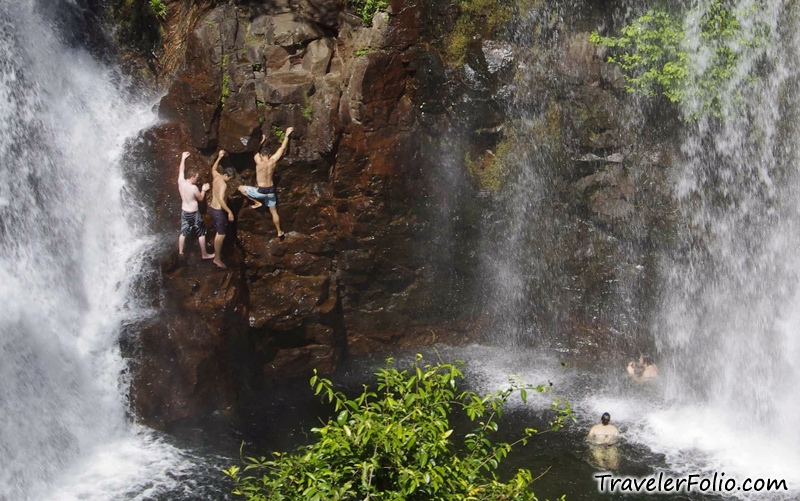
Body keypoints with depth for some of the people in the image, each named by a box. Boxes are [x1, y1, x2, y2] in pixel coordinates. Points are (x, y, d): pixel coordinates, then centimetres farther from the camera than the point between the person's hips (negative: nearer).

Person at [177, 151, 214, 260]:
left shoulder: (181, 182, -9)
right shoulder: (194, 188, -26)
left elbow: (181, 170, 10)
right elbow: (200, 199, -10)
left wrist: (183, 158, 20)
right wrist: (204, 190, 6)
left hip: (184, 212, 7)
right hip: (193, 214, -7)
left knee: (183, 232, 19)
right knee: (201, 233, 7)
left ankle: (180, 251, 30)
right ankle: (204, 254, 14)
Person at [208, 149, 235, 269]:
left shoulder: (216, 176, 3)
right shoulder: (223, 184, -22)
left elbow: (213, 168, 28)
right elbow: (221, 199, -31)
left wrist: (219, 157, 34)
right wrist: (229, 212, -28)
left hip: (212, 209, 10)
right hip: (218, 211, -10)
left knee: (219, 233, 20)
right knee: (221, 235, -4)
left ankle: (217, 253, 29)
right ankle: (217, 259, -1)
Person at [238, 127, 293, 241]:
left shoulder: (259, 162, -18)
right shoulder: (273, 161, -9)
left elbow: (257, 151, 3)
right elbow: (282, 148, 0)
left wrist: (262, 141, 19)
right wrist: (286, 135, 8)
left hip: (261, 191, -5)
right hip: (271, 190, 5)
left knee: (241, 188, 12)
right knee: (274, 212, 19)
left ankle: (257, 202, 14)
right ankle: (280, 233, 24)